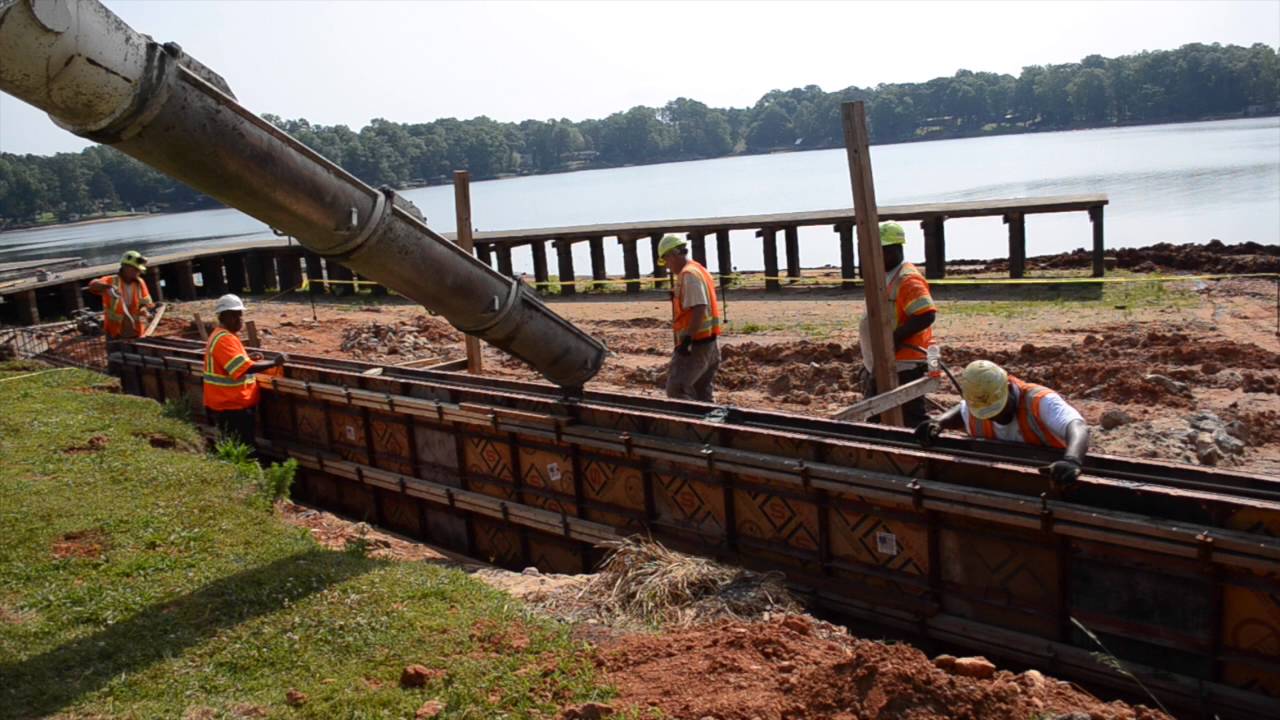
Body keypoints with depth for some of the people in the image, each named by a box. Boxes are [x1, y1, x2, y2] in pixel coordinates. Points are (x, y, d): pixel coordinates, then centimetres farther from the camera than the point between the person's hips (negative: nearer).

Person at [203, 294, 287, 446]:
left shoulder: (224, 336, 14)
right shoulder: (224, 339, -21)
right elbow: (245, 368, -29)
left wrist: (248, 358, 12)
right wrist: (274, 363, -25)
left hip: (232, 404, 11)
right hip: (230, 407, -11)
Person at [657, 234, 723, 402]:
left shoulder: (689, 274, -14)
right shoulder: (699, 270, 17)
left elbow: (699, 308, -25)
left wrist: (687, 338, -26)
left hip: (695, 345, -10)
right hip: (709, 343, 10)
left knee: (675, 389, -11)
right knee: (703, 393, 14)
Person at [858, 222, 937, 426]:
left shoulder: (908, 280, -17)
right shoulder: (882, 277, 14)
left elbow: (926, 315, -27)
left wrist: (895, 338, -27)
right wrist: (869, 363, 20)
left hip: (904, 367, -10)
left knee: (911, 420, -5)